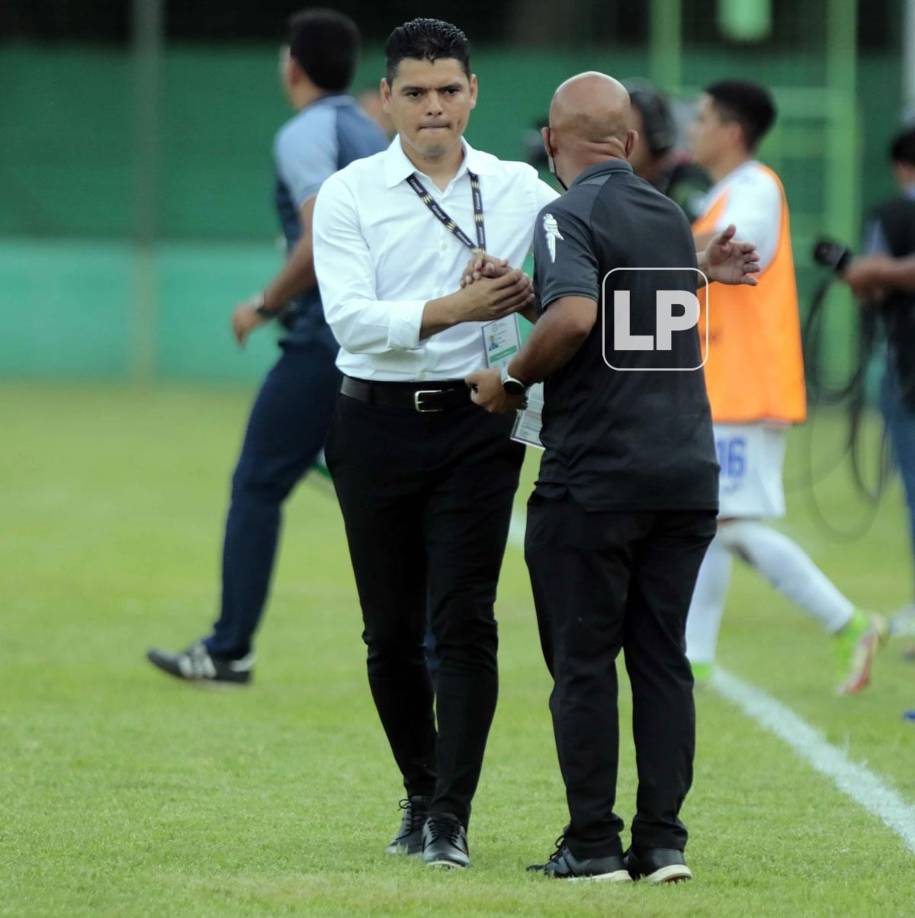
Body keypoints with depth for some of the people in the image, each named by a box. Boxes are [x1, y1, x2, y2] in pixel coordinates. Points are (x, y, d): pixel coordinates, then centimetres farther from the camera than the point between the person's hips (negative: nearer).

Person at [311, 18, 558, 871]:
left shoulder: (520, 190, 6)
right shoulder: (349, 194, -1)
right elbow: (352, 318, -13)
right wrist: (455, 308, -25)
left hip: (476, 423, 0)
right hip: (377, 423, 0)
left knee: (463, 623, -10)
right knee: (391, 630, 8)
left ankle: (450, 819, -9)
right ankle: (420, 795, 26)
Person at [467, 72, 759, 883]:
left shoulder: (569, 216, -8)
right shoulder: (671, 218, 14)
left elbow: (575, 313, -23)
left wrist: (513, 380, -11)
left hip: (595, 476, -6)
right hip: (689, 474, 6)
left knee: (583, 662, 2)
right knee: (662, 657, 10)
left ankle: (593, 844, 2)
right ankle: (663, 839, 6)